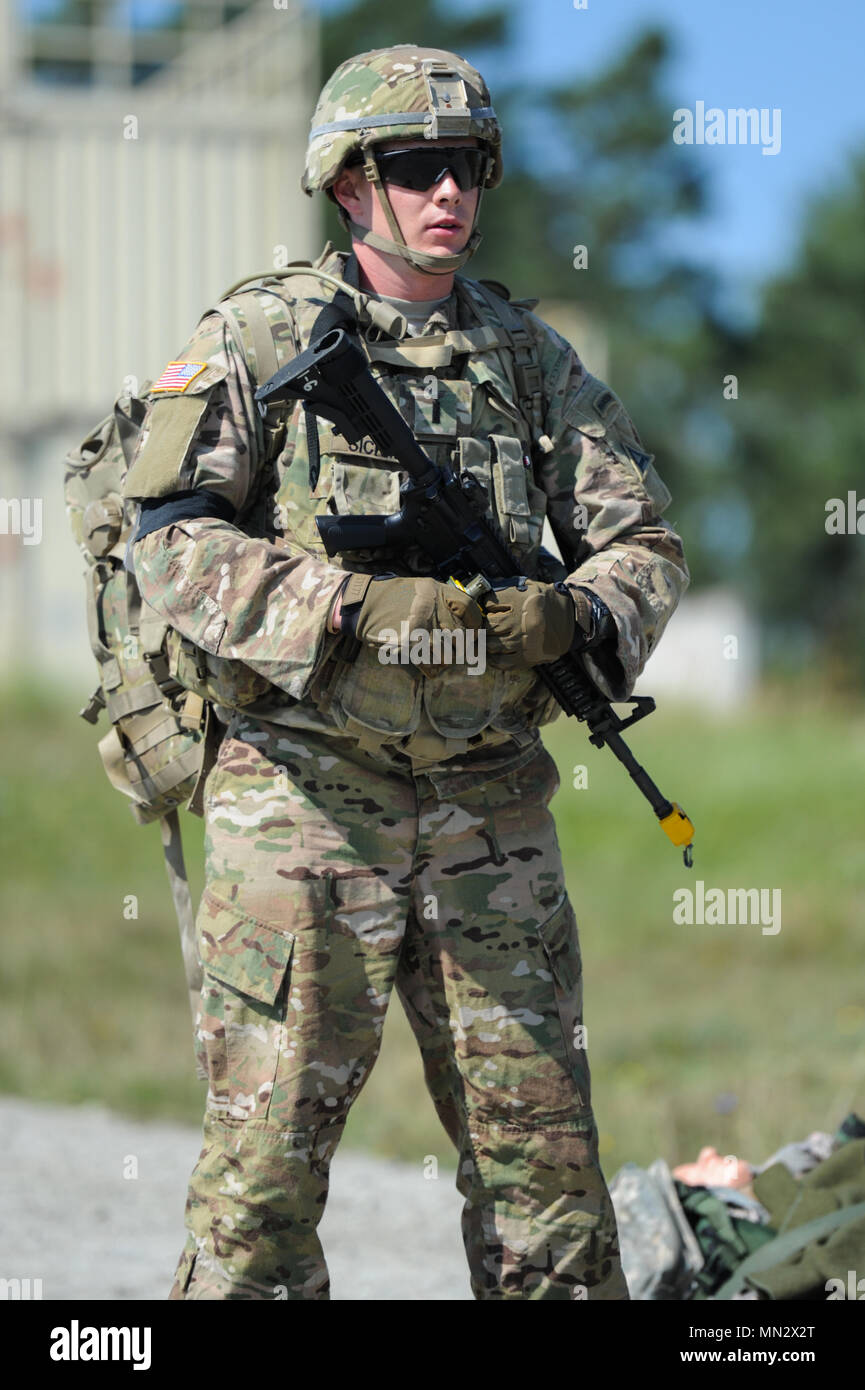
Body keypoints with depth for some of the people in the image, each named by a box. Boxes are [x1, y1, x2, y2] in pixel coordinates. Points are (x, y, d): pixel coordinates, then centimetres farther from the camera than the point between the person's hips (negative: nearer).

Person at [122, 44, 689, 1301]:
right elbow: (173, 541, -10)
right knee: (269, 1142, -3)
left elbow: (642, 540, 12)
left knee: (540, 1134, 7)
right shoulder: (258, 340, -1)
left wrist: (572, 615, -10)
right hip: (304, 791, -4)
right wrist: (354, 607, -22)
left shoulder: (529, 357, 11)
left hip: (492, 805, 4)